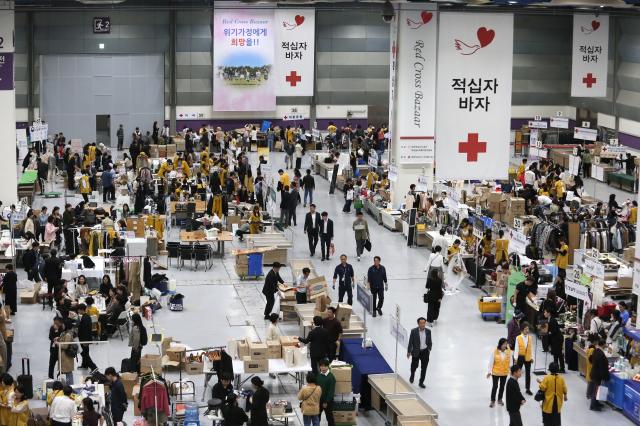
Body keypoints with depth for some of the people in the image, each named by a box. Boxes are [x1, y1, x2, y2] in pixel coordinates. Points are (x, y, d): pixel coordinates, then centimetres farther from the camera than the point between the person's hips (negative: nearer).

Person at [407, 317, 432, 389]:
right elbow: (410, 342, -8)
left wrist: (429, 349, 6)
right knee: (414, 366, 15)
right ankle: (412, 376, 47)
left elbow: (429, 342, 8)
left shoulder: (428, 331, -4)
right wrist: (409, 352, -7)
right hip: (416, 352, -2)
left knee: (424, 368, 2)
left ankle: (421, 382, 15)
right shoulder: (414, 331, -12)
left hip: (425, 352, 2)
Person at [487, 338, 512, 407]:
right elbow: (491, 362, -12)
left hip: (504, 373, 3)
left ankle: (500, 399, 31)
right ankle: (492, 401, 13)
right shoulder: (495, 352, -17)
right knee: (495, 386, 1)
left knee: (502, 386, 15)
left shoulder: (508, 351, -8)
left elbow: (510, 361, 1)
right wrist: (489, 371, -10)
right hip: (495, 372, -3)